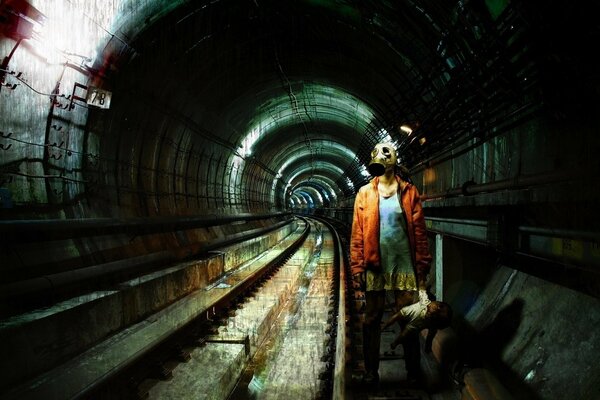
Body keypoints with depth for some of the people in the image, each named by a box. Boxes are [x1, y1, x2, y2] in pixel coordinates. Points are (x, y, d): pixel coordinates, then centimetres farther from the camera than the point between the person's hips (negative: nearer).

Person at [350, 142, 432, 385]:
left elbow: (419, 231, 0)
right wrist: (357, 267, -5)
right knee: (372, 319, 9)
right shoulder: (365, 193, 3)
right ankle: (371, 371, 21)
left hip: (404, 263, 0)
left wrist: (422, 266, -3)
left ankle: (413, 370, 23)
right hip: (375, 264, 1)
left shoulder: (409, 191, 3)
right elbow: (357, 234, 0)